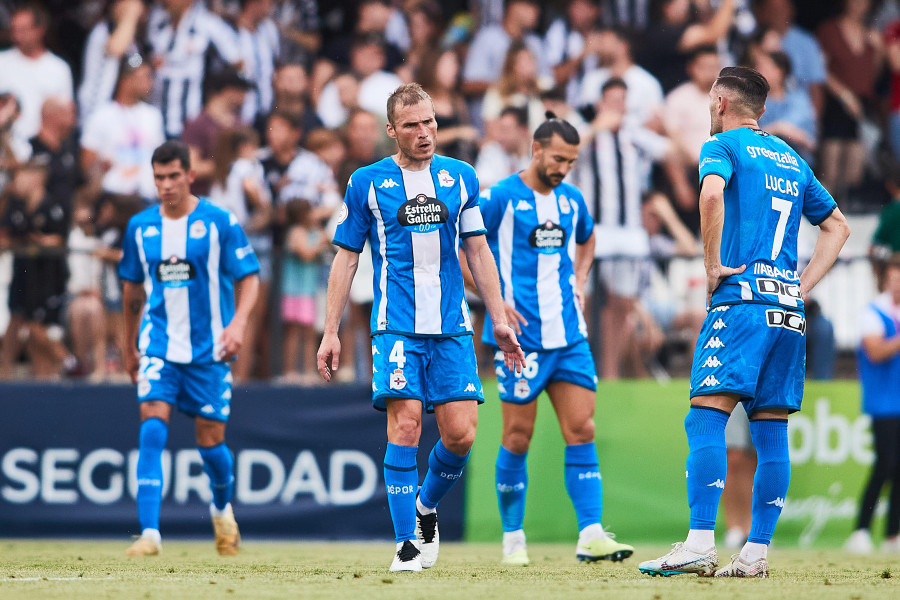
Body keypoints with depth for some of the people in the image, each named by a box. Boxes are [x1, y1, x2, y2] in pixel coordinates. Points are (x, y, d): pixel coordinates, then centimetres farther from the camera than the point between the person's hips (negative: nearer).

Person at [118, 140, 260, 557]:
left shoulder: (219, 222, -5)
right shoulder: (140, 226, 5)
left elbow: (249, 277, -3)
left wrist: (238, 323, -20)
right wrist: (130, 346, 23)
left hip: (208, 349, -2)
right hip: (159, 347, 2)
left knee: (210, 441, 4)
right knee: (152, 430, -16)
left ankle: (222, 508, 36)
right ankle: (149, 534, -21)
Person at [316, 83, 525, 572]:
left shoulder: (460, 178, 10)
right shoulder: (367, 183, 3)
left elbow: (478, 252, 15)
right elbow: (346, 257, 7)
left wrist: (499, 320, 10)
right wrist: (330, 332, 4)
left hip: (452, 329, 3)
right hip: (396, 327, -3)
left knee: (461, 433, -6)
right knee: (405, 423, -15)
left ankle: (425, 508, 23)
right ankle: (407, 544, -7)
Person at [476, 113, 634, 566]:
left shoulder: (571, 200, 11)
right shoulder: (500, 198, -7)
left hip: (569, 333, 5)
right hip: (520, 335, -5)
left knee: (581, 430, -4)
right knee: (518, 436, -1)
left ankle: (591, 536, -7)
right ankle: (513, 538, 11)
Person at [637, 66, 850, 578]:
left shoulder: (723, 145, 2)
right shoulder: (791, 158, 22)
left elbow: (712, 193, -21)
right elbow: (838, 226, 29)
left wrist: (713, 265, -12)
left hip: (742, 294, -7)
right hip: (789, 306, 7)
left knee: (707, 416, -11)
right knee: (772, 432, 6)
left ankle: (700, 545, -23)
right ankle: (757, 552, 4)